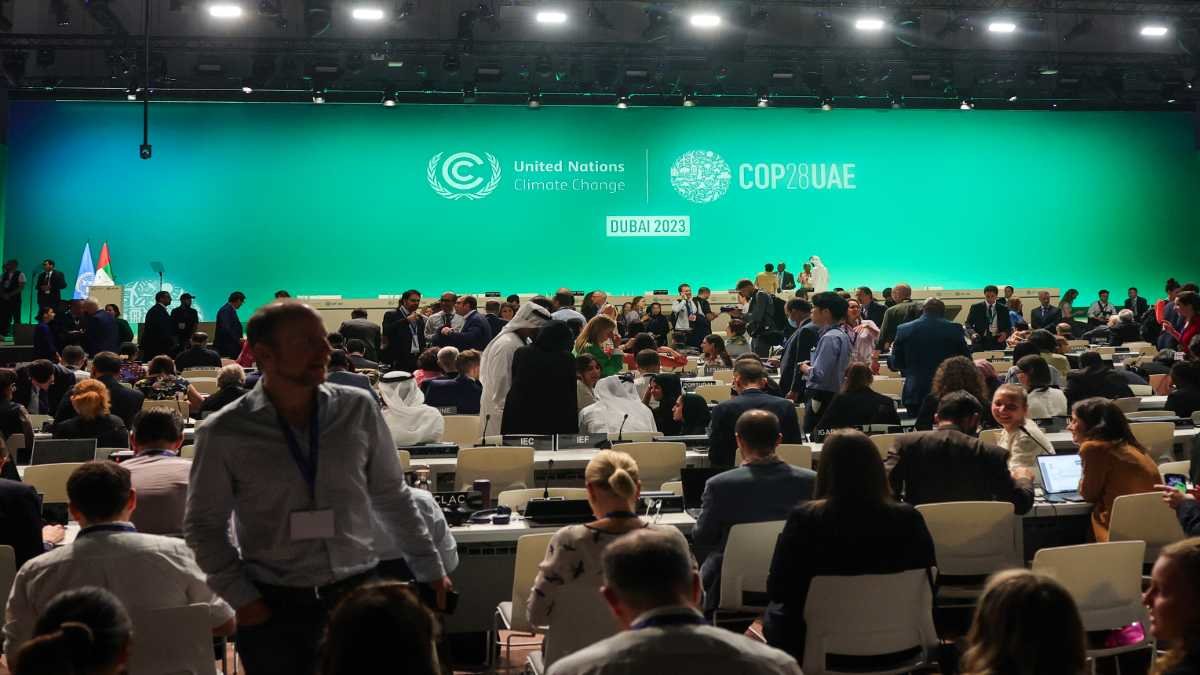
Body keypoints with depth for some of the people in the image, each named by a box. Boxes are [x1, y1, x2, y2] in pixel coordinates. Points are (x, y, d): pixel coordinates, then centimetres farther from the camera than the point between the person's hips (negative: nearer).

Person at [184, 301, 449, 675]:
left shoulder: (358, 410, -1)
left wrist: (430, 568, 11)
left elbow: (391, 496, 9)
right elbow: (205, 524, 3)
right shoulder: (224, 434, -6)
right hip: (273, 609, -1)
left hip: (356, 592, 1)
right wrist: (240, 597, -3)